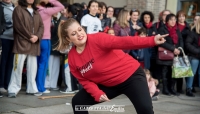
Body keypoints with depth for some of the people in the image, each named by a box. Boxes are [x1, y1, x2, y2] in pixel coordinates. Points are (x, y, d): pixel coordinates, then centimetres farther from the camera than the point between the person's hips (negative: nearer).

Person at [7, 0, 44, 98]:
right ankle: (13, 90, -2)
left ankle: (31, 89, 15)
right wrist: (29, 37, -12)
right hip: (21, 43, -6)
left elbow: (41, 26, 10)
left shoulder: (36, 12, 18)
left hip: (34, 44, 6)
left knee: (32, 67, 8)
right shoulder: (18, 9, 0)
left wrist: (37, 36, -8)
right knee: (18, 66, -6)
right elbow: (19, 26, -11)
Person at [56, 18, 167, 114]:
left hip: (131, 75, -6)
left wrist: (152, 41, -48)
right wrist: (97, 93, -17)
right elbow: (84, 80, 2)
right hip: (108, 84, 6)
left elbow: (123, 42, -36)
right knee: (78, 101, 4)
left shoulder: (97, 39, -24)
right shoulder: (72, 58, -6)